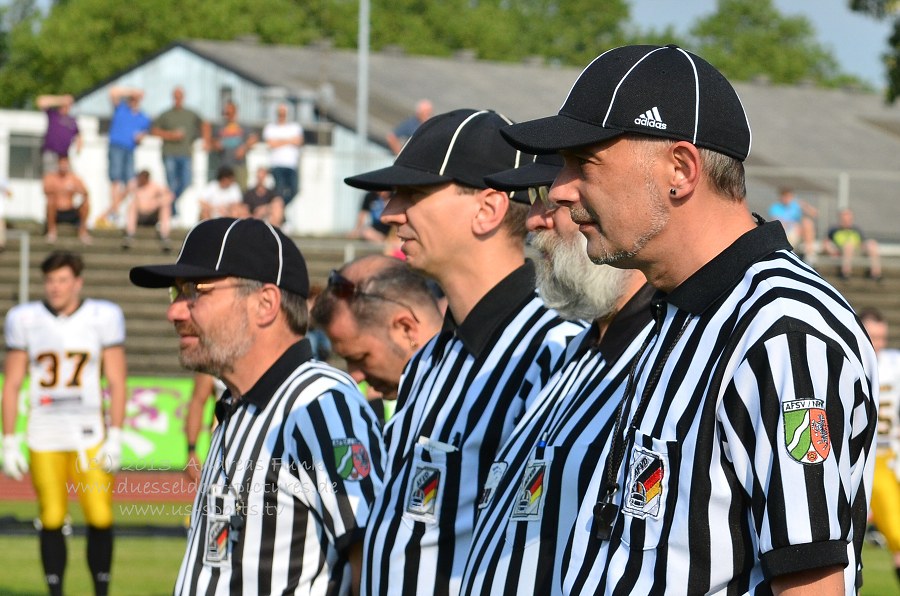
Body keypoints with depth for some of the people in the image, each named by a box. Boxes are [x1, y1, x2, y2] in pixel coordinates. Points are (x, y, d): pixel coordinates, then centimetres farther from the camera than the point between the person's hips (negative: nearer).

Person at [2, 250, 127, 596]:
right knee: (51, 521, 1)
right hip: (44, 436, 1)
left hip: (90, 436, -1)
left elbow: (116, 382, 1)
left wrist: (115, 438, -6)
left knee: (100, 519, -7)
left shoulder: (102, 318, -1)